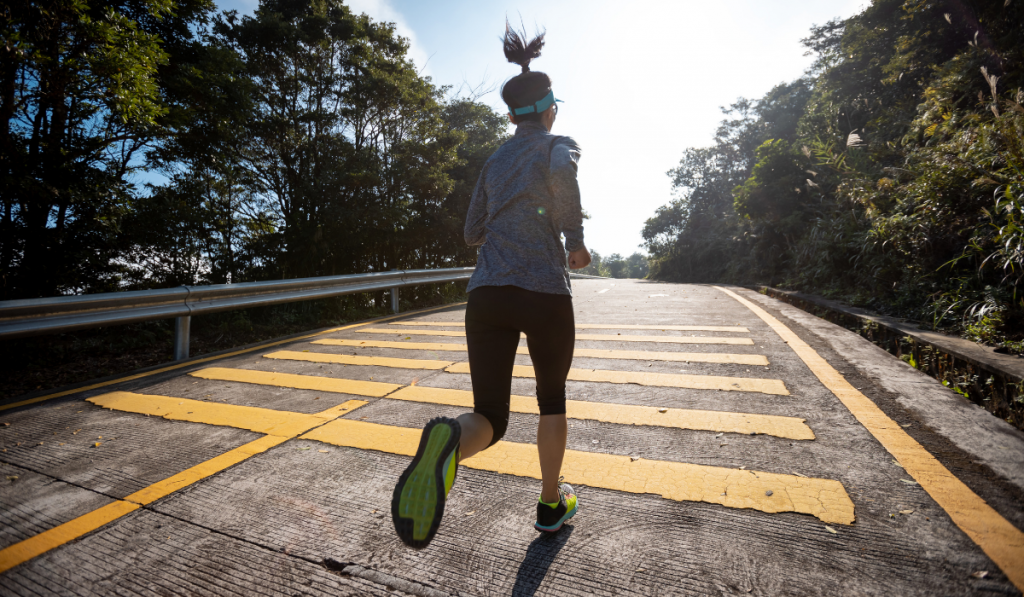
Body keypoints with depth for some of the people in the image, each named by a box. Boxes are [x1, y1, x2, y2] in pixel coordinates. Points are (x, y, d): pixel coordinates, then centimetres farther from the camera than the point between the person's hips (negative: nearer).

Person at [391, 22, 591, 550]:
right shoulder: (560, 145, 8)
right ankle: (551, 504, 34)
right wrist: (575, 240, -7)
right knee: (552, 398, 21)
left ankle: (448, 442, -31)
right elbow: (560, 170, -19)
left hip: (487, 293, 4)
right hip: (545, 293, -3)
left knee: (489, 420, 5)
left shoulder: (493, 161, 22)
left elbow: (473, 234, 24)